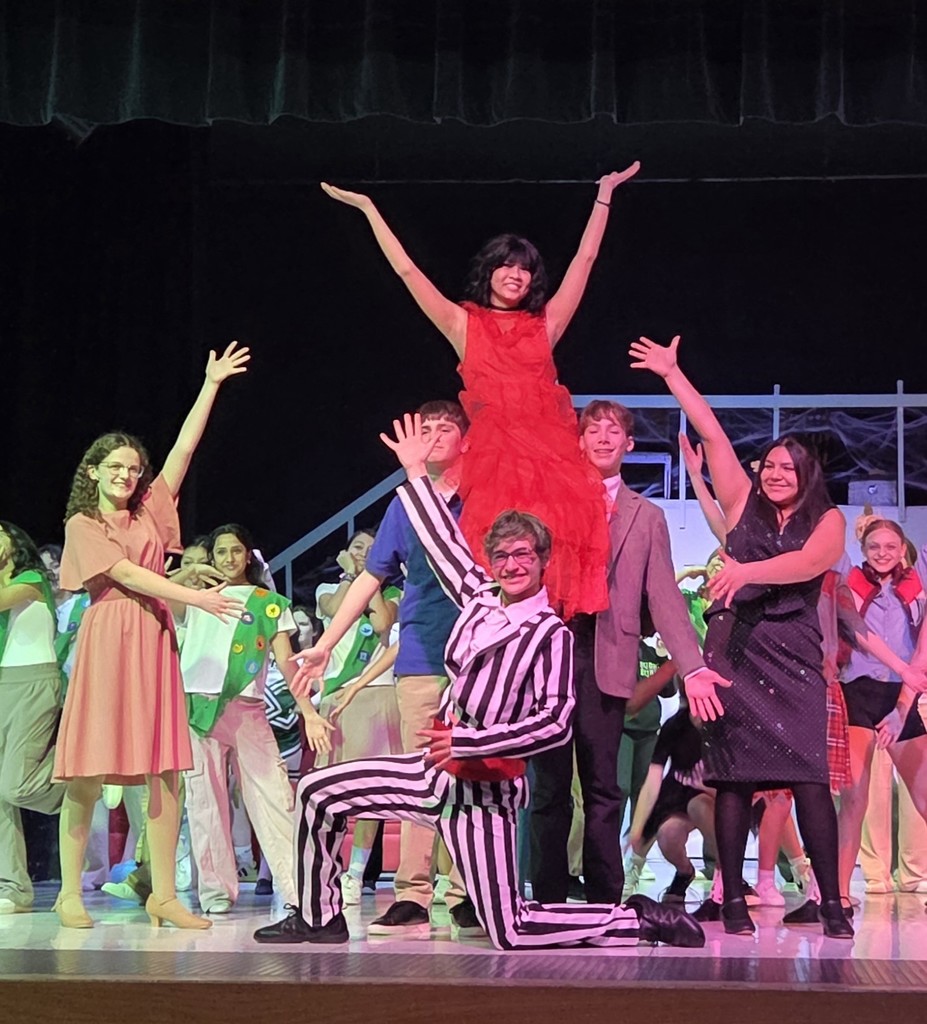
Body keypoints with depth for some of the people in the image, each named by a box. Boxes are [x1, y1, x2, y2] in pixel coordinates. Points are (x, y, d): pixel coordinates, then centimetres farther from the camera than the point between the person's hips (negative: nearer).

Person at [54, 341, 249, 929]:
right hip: (107, 642, -4)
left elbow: (184, 448, 13)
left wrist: (212, 385, 10)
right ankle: (70, 893, 4)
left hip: (155, 641, 4)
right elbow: (127, 576, -8)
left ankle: (164, 896, -1)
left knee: (166, 771, -3)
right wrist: (197, 597, -15)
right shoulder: (82, 525, 5)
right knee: (89, 774, -4)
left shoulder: (150, 511, 16)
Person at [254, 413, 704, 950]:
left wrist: (467, 742, -20)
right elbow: (445, 542, 20)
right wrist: (416, 474, 26)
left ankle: (637, 920, 6)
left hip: (484, 789, -7)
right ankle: (318, 916, 17)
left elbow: (556, 723, -18)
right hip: (436, 770, 7)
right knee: (318, 792, 5)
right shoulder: (480, 598, 8)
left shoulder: (551, 634, -11)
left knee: (511, 934, -8)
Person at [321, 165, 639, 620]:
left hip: (550, 458, 2)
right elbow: (406, 270, 11)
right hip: (493, 458, -2)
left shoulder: (545, 325, 16)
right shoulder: (464, 324, 13)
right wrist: (368, 208, 10)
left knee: (555, 559, -10)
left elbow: (585, 258, 19)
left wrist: (605, 194, 21)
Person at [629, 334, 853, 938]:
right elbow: (712, 434, 10)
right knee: (735, 775, -3)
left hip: (794, 656, -1)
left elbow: (810, 562, -13)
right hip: (735, 650, 1)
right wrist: (672, 373, 12)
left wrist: (746, 571, -27)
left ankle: (832, 903, -7)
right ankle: (733, 899, 0)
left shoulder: (827, 520, 7)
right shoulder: (744, 503, 12)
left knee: (807, 775, -9)